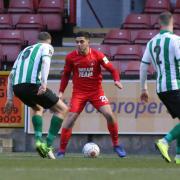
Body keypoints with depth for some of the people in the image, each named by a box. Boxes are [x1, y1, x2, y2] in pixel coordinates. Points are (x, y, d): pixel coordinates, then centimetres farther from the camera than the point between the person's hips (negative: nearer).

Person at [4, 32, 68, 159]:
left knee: (38, 108, 35)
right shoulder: (47, 47, 16)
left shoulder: (25, 50, 33)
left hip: (16, 87, 7)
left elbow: (11, 75, 28)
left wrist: (10, 99, 28)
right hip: (32, 85, -7)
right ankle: (48, 146, -5)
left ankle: (38, 139, 14)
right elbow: (45, 61, -8)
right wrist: (44, 83, -21)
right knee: (62, 109, 6)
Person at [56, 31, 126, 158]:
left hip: (96, 91, -1)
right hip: (79, 92, 1)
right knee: (70, 118, -11)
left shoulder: (97, 55, -9)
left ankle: (116, 145, 5)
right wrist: (61, 92, 3)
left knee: (109, 115, -15)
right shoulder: (71, 57, -5)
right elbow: (66, 75, 8)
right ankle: (61, 150, -2)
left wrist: (117, 80, -22)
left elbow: (111, 69, -4)